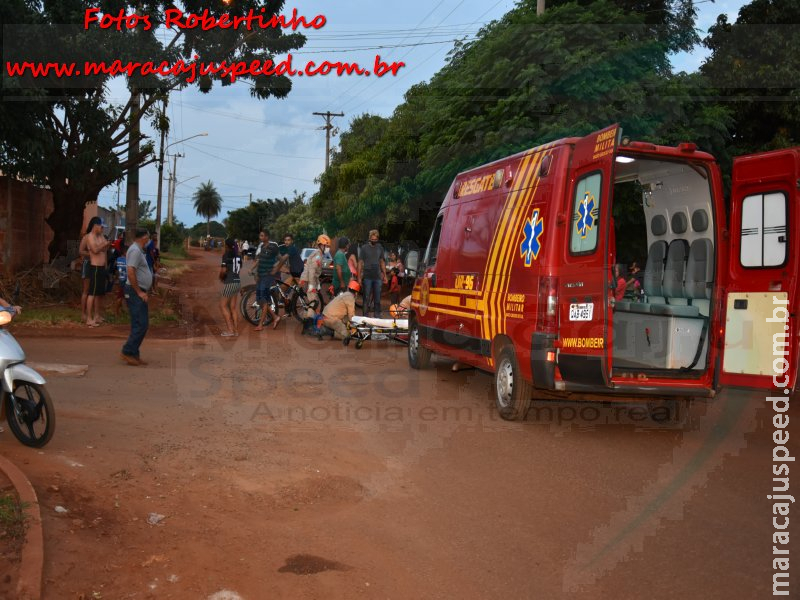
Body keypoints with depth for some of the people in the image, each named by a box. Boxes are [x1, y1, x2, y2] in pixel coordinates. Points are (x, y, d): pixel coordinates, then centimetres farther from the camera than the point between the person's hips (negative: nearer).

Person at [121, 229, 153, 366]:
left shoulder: (138, 250, 17)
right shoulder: (135, 250, -15)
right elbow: (130, 272, -24)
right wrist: (139, 292, -20)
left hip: (139, 292, 10)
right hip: (135, 292, -10)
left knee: (142, 324, 11)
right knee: (141, 325, -10)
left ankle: (134, 354, 15)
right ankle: (127, 352, -5)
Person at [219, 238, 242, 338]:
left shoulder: (226, 255, -12)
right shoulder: (238, 255, 10)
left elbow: (223, 270, -20)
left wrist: (221, 277, 0)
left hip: (229, 283, -7)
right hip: (237, 282, 7)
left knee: (223, 305, 2)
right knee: (233, 307, 11)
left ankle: (230, 330, -4)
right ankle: (236, 330, 12)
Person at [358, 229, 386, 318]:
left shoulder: (380, 248, 10)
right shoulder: (364, 248, 0)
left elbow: (382, 262, 15)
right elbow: (360, 263, -1)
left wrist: (384, 275, 10)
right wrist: (359, 277, -6)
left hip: (377, 277, 3)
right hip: (367, 277, -3)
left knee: (377, 298, 7)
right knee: (366, 298, 1)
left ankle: (377, 316, 14)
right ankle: (365, 316, 7)